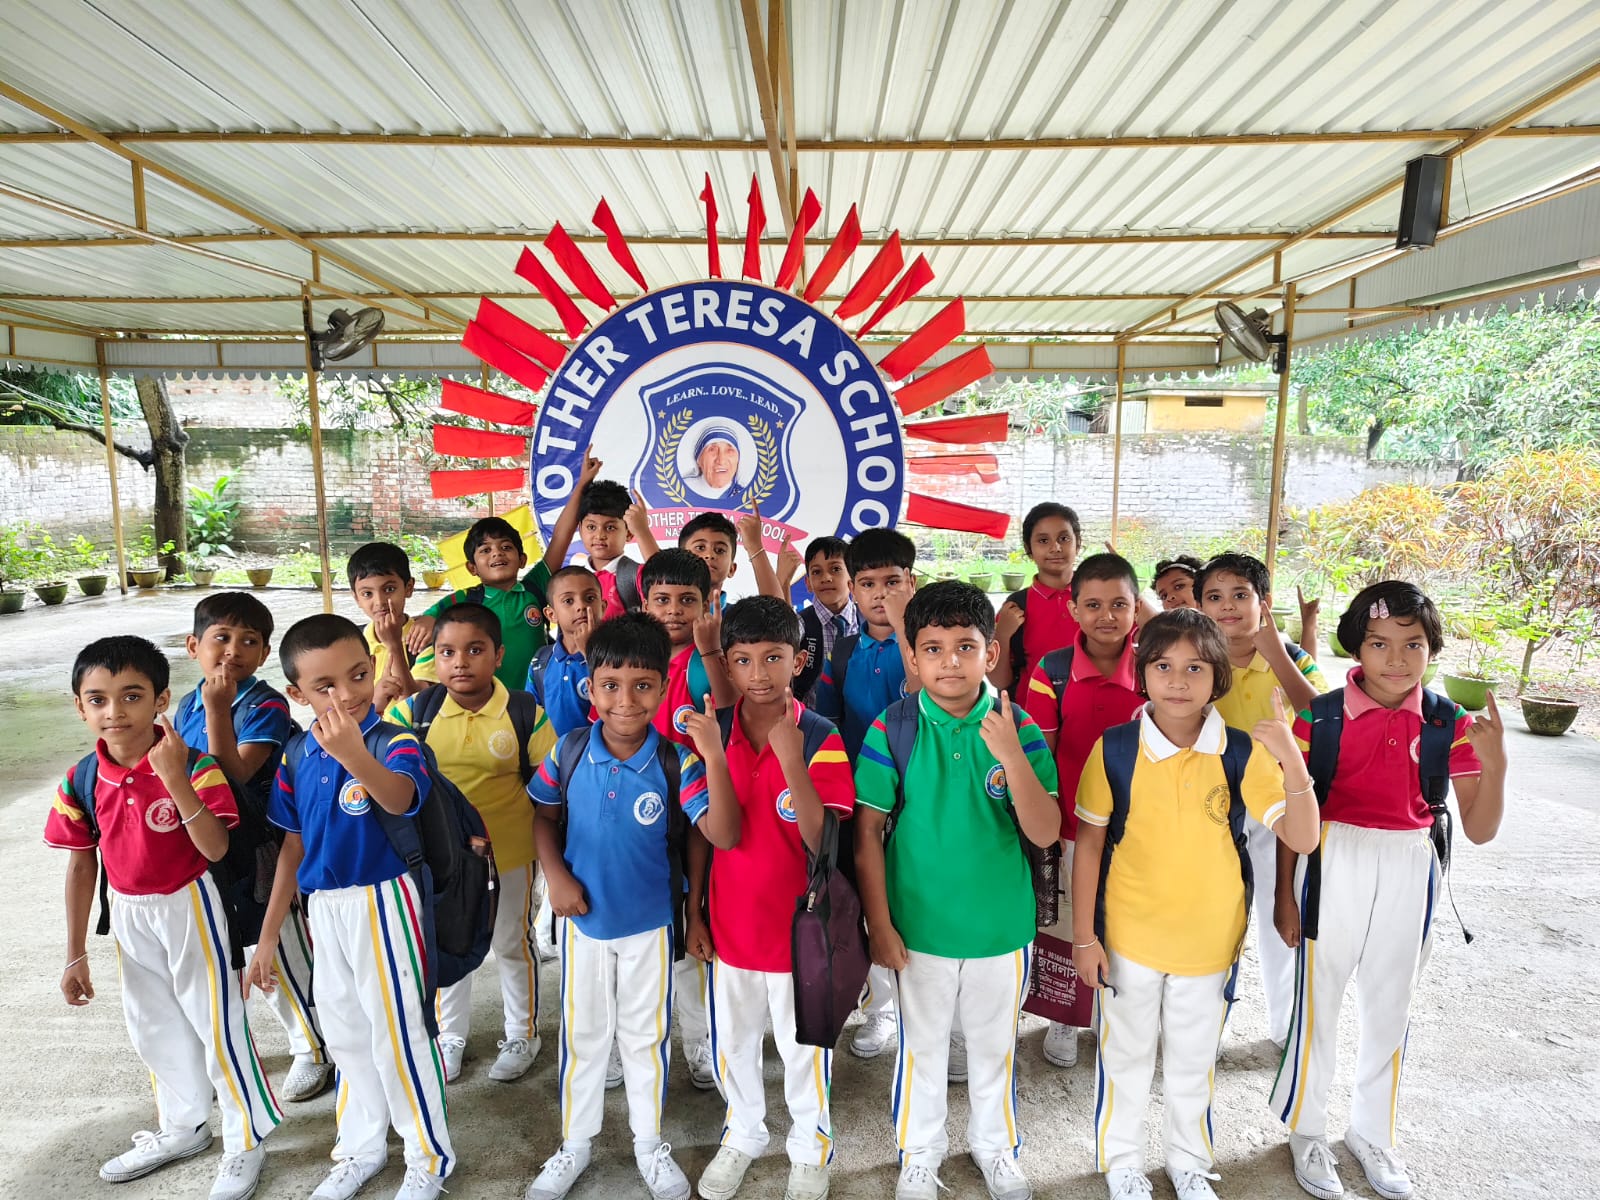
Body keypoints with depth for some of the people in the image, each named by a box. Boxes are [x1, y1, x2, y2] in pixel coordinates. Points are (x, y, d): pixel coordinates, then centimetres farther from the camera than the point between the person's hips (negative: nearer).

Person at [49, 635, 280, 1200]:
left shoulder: (194, 767, -23)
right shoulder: (80, 783, -9)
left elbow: (216, 848, -30)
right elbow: (81, 864, 2)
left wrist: (175, 780, -41)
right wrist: (76, 953, 7)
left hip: (190, 906, -6)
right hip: (130, 914, 6)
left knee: (217, 1024, 5)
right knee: (153, 1027, 22)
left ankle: (247, 1139, 25)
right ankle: (183, 1128, 45)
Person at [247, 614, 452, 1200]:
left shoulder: (394, 741, -20)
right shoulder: (298, 752, -2)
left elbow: (399, 799, -44)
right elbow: (293, 846, 7)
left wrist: (354, 755, -63)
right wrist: (268, 936, 11)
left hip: (382, 903, -6)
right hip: (323, 907, 6)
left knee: (397, 1033, 6)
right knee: (345, 1032, 22)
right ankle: (362, 1146, 45)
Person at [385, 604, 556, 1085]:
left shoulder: (526, 713, -15)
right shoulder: (416, 710, -11)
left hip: (509, 856, -2)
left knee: (513, 945, 17)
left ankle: (522, 1034, 39)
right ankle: (449, 1036, 44)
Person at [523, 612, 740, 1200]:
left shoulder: (677, 762, -21)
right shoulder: (569, 751, -14)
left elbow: (723, 835, -28)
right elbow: (544, 816, 2)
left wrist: (715, 759, -40)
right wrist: (556, 875, -11)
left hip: (649, 922, -1)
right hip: (583, 918, 2)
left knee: (647, 1035, 18)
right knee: (582, 1033, 20)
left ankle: (649, 1141, 41)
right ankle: (574, 1143, 42)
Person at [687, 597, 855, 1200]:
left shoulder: (820, 738, -17)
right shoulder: (713, 732, -6)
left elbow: (823, 840, -24)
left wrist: (790, 758, -34)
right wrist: (693, 910, 5)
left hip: (798, 923, -3)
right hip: (730, 920, 3)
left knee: (804, 1044, 17)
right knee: (732, 1041, 22)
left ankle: (810, 1148, 43)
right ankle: (741, 1135, 48)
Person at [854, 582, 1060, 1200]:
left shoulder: (1019, 728, -11)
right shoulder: (894, 727, -14)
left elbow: (1045, 833, -17)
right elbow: (867, 830, -9)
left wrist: (1010, 754, -31)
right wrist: (878, 922, -9)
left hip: (1001, 924, 1)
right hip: (919, 923, -1)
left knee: (995, 1044, 22)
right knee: (921, 1045, 19)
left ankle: (995, 1148, 48)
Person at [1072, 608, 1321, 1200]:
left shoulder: (1241, 752, -11)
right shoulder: (1114, 750, -15)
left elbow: (1302, 837, -15)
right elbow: (1089, 844, -7)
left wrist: (1291, 759, -32)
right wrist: (1084, 936, -6)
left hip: (1209, 937, 1)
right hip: (1128, 936, -1)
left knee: (1193, 1061, 22)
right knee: (1126, 1055, 18)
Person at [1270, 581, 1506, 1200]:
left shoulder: (1450, 724, -3)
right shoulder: (1321, 716, -10)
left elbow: (1479, 829, -2)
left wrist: (1494, 765, -19)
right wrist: (1285, 894, -2)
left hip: (1410, 874, 3)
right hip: (1334, 866, -2)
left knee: (1390, 1006, 18)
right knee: (1318, 999, 9)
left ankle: (1373, 1131, 40)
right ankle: (1306, 1129, 31)